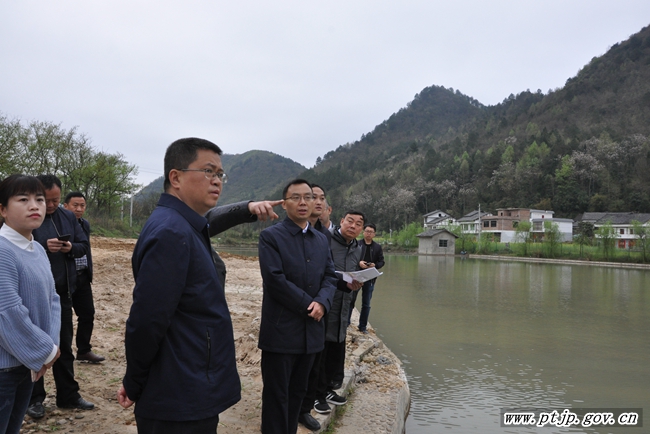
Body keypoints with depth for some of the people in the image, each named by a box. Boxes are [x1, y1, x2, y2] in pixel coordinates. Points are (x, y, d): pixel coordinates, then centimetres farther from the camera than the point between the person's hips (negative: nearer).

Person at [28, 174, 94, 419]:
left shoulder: (68, 217, 9)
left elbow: (84, 246, 11)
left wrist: (71, 248, -10)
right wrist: (44, 246, -26)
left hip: (63, 292, 5)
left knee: (65, 346, 14)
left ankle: (68, 395, 25)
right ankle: (35, 398, 20)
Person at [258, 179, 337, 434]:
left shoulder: (321, 239, 12)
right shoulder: (271, 236, -7)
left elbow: (330, 276, 8)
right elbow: (275, 279, -16)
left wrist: (322, 302, -12)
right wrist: (308, 305, -14)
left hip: (311, 330, 6)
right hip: (281, 330, -6)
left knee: (298, 392, 16)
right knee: (276, 395, 4)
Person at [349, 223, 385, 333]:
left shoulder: (378, 247, 8)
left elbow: (381, 261, 9)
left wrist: (375, 265, -12)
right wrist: (358, 262, -20)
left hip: (370, 278, 2)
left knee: (366, 304, 9)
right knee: (351, 300, 4)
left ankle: (363, 326, 18)